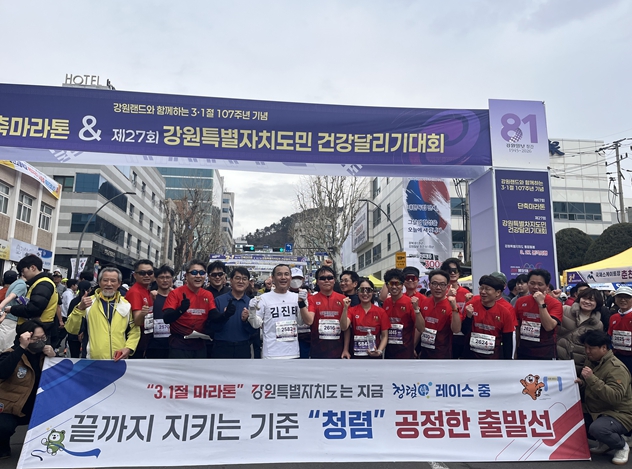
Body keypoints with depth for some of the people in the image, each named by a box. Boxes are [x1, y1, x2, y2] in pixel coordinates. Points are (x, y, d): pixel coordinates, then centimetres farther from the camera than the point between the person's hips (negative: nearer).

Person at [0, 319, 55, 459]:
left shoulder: (44, 353, 1)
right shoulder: (12, 354, -13)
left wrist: (53, 357, -16)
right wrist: (22, 347, -38)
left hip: (36, 407, 5)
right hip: (11, 407, -4)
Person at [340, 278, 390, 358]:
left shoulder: (381, 312, -1)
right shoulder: (352, 310, 1)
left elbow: (385, 336, 1)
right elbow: (344, 328, -15)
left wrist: (379, 351, -14)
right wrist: (345, 308, -24)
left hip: (374, 355, 0)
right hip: (356, 355, 0)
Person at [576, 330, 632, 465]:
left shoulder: (616, 368, -21)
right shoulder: (590, 361, 5)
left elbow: (615, 397, -34)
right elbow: (588, 387, 22)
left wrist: (592, 379, -38)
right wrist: (581, 383, -2)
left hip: (619, 415, -8)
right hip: (593, 411, 8)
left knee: (596, 428, -36)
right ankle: (605, 442, 10)